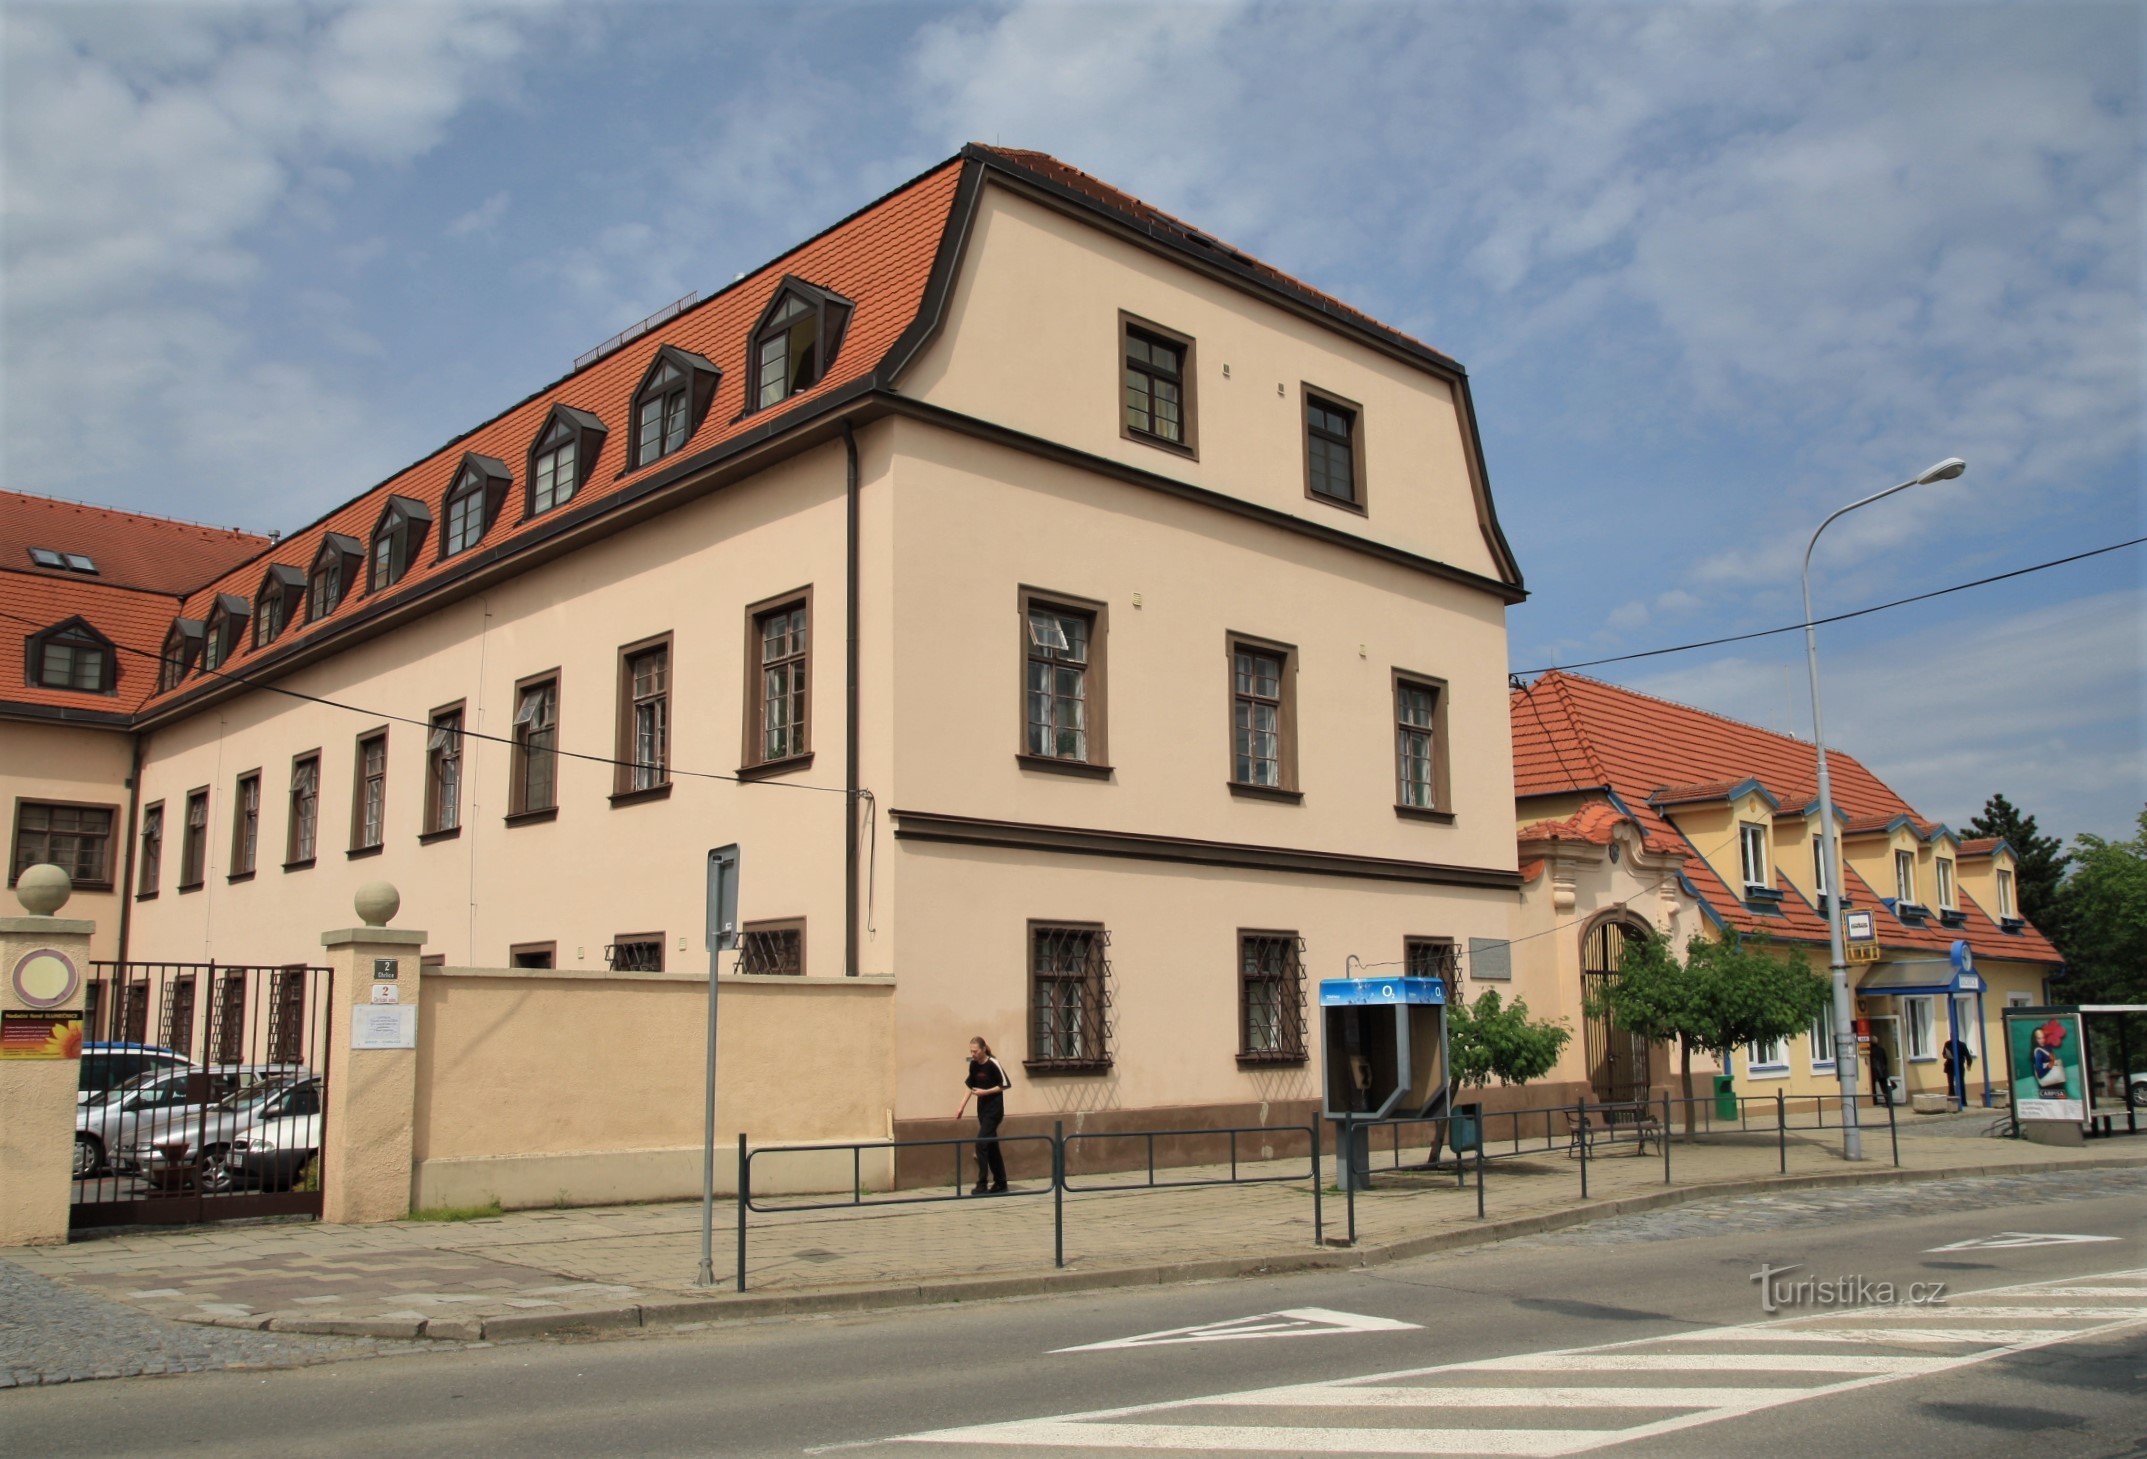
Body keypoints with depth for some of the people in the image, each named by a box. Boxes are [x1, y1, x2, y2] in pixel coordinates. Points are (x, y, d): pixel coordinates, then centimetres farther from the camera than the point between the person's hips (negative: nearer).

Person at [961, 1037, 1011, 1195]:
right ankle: (1000, 1184, 20)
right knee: (992, 1146, 12)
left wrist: (985, 1092, -17)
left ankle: (982, 1185, -11)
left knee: (981, 1143, -14)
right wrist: (961, 1108, 12)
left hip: (994, 1109, -7)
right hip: (982, 1109, 7)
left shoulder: (993, 1064, -14)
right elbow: (971, 1087, 16)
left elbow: (1006, 1085, -11)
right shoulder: (973, 1065, 6)